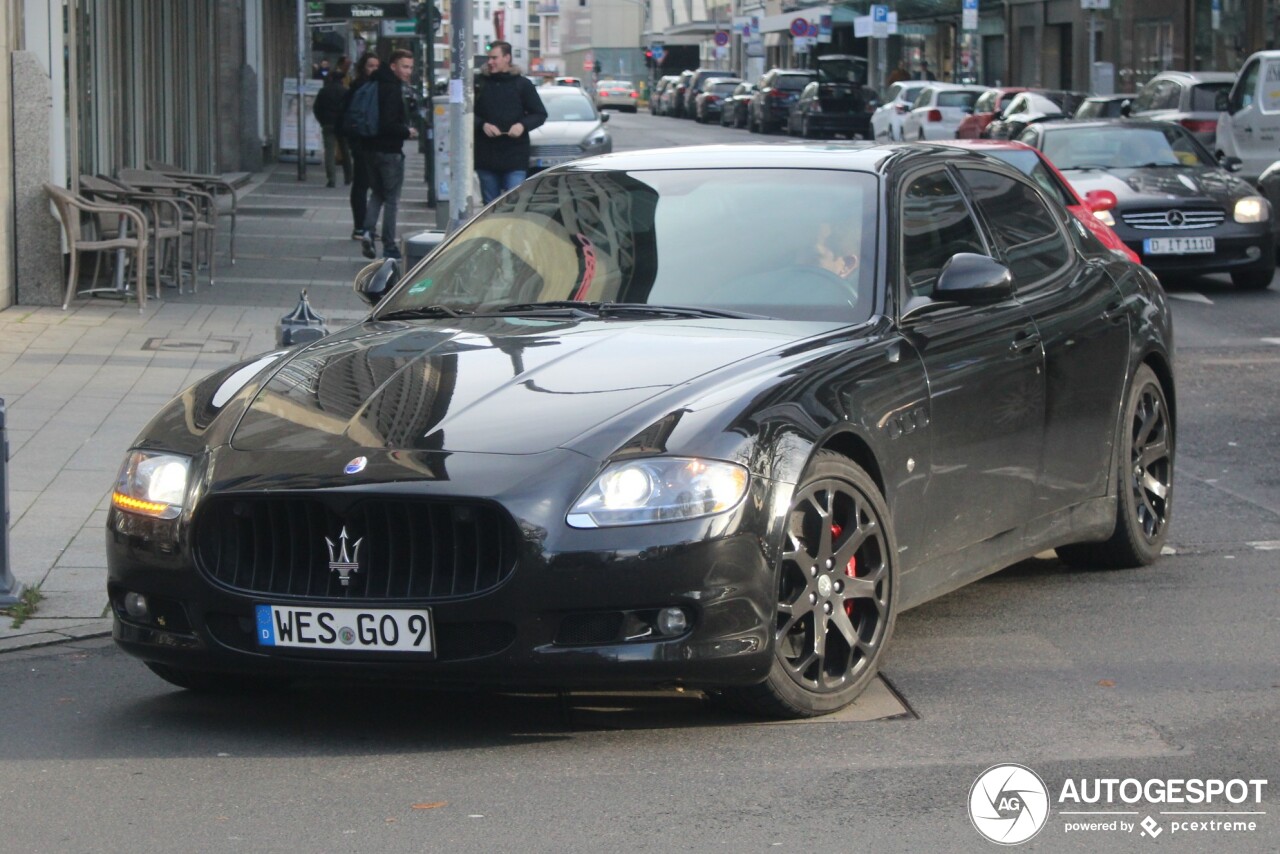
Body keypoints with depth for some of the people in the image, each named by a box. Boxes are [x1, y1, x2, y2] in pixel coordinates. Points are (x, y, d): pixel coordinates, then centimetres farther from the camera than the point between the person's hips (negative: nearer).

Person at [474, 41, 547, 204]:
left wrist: (522, 125, -12)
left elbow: (540, 114, 6)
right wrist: (483, 125, -10)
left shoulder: (522, 84, 3)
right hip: (486, 158, 3)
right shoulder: (480, 84, 8)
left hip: (515, 159, -3)